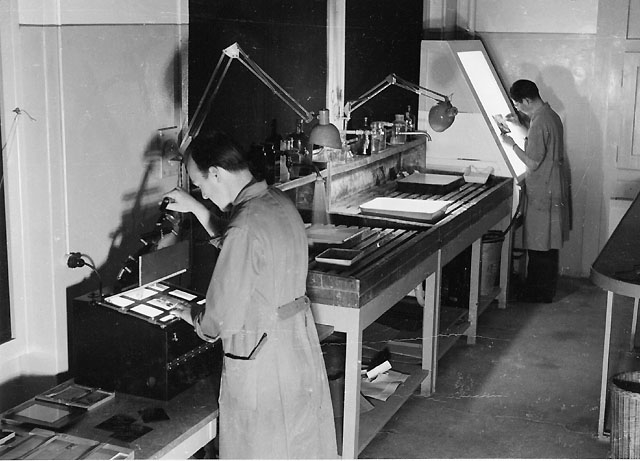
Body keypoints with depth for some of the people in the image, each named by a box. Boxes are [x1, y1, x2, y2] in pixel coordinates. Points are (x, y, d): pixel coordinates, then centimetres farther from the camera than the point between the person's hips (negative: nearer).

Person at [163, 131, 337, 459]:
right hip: (301, 346, 9)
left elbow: (222, 318, -23)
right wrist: (196, 209, 18)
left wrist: (190, 316, -1)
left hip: (260, 361, -8)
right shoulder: (279, 202, 1)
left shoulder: (245, 228, -27)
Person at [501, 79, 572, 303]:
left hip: (543, 192, -10)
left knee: (540, 246, 0)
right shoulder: (550, 115, 8)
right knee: (547, 244, 16)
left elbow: (533, 162, -22)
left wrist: (512, 144, -11)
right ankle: (545, 289, 26)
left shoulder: (539, 123, -22)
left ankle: (541, 293, 8)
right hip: (554, 188, 10)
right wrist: (522, 122, 17)